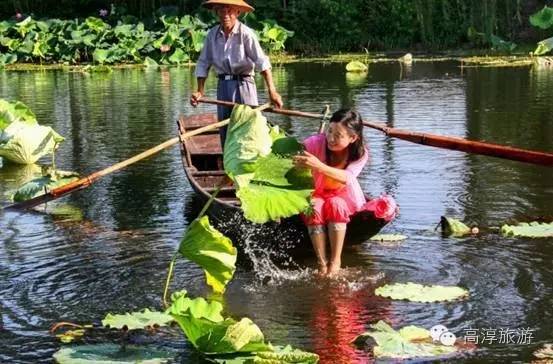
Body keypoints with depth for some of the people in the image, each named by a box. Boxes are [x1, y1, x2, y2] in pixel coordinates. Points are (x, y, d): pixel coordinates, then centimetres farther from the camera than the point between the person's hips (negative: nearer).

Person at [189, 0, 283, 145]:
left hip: (243, 84, -5)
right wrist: (200, 91, 0)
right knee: (225, 131, 10)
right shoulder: (212, 34, 4)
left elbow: (262, 62, -19)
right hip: (223, 86, 5)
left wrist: (272, 91, -29)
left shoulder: (245, 33, -11)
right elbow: (203, 63, 9)